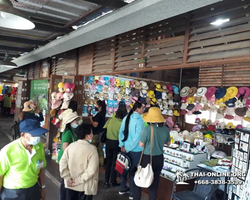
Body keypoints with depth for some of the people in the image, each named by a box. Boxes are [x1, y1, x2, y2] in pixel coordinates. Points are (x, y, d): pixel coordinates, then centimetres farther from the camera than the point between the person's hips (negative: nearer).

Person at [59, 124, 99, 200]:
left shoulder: (70, 146, -3)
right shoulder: (92, 149, -17)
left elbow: (62, 163, -6)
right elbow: (91, 170, -24)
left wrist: (68, 178, -4)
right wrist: (79, 180, -17)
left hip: (70, 185, 4)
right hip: (85, 186, -4)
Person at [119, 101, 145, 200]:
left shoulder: (126, 118, 2)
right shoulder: (140, 120, -18)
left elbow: (121, 132, 3)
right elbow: (138, 136, -22)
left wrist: (122, 145, 3)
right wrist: (129, 148, -14)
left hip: (125, 147, 7)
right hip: (136, 149, -7)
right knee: (133, 170, 5)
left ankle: (123, 188, 33)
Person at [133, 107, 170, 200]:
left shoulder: (148, 129, -21)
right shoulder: (166, 129, -5)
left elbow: (141, 144, -14)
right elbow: (168, 143, 10)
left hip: (147, 158, -4)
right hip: (159, 158, 4)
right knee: (154, 183, 16)